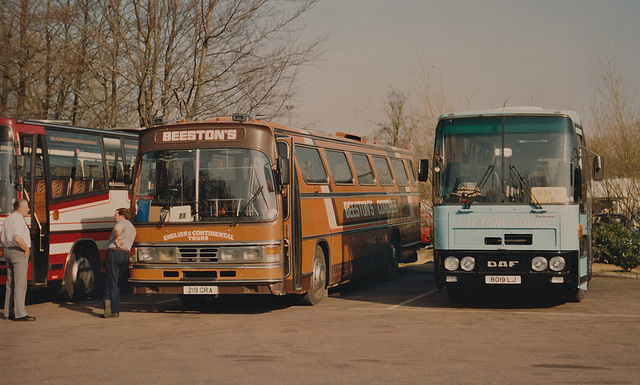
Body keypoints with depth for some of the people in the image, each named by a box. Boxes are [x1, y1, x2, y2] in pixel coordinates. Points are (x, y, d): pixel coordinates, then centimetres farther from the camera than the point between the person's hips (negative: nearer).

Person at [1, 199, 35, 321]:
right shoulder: (18, 219, -14)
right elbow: (17, 238, -27)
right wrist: (26, 249, -15)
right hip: (19, 253, -10)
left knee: (10, 283, 12)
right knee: (20, 284, -9)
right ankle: (20, 313, -11)